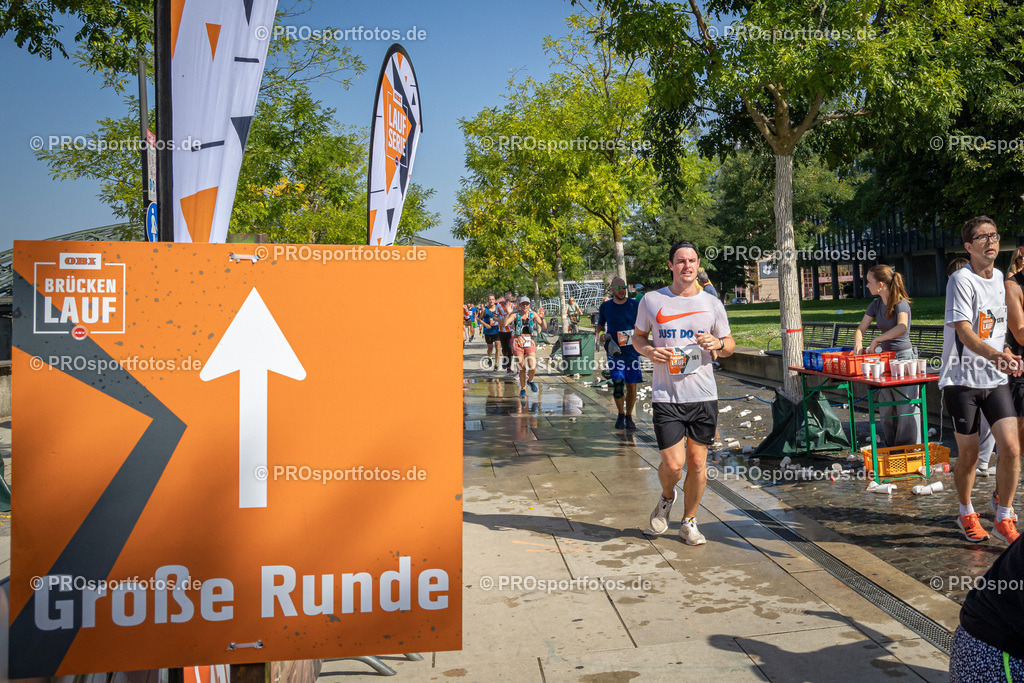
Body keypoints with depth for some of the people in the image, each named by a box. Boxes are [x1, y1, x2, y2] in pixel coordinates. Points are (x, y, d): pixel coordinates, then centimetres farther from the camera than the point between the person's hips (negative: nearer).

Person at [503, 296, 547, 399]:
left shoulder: (533, 314, 2)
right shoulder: (515, 315, -2)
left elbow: (544, 327, -1)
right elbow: (504, 323, -16)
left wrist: (542, 318, -18)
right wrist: (508, 313, -27)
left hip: (529, 342, 1)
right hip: (518, 342, -1)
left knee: (532, 367, -13)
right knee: (522, 368, -2)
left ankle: (530, 381, 21)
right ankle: (522, 389, 18)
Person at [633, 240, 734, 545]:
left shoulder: (712, 304, 6)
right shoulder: (652, 301, 2)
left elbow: (730, 345, 15)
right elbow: (638, 337, 13)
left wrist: (717, 344, -9)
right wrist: (649, 351, -9)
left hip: (704, 395, 2)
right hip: (666, 395, -2)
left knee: (698, 462, 6)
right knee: (672, 464, -8)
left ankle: (689, 522, 25)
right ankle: (667, 497, 27)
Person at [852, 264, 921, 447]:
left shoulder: (901, 303, -14)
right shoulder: (876, 304, 8)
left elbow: (902, 327, -33)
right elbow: (860, 329, 10)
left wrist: (876, 340, -27)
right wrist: (858, 343, -11)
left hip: (903, 357, -7)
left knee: (906, 409, -4)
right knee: (886, 411, 11)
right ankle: (892, 450, 21)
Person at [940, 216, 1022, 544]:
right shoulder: (962, 280, -11)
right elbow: (965, 333, -22)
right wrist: (995, 355, -37)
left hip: (995, 379, 5)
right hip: (961, 380, -5)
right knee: (968, 455, 4)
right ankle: (966, 514, 28)